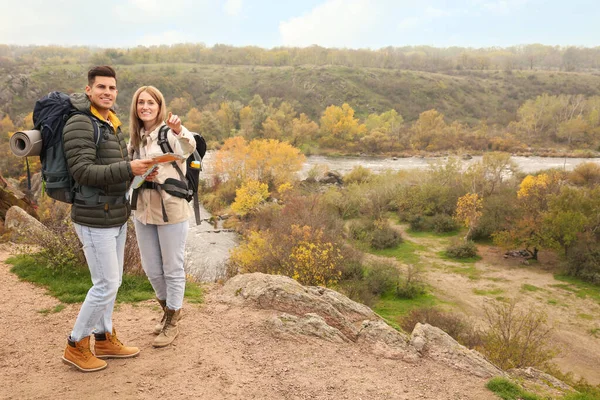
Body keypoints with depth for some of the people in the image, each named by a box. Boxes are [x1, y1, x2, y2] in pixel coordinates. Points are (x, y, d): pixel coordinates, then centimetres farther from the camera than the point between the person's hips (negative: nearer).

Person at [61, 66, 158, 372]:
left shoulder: (111, 124, 12)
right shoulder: (79, 124, -16)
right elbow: (83, 172, -23)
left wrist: (140, 172, -1)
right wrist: (128, 168, -26)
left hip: (116, 216, 9)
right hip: (95, 219, -9)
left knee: (111, 281, 16)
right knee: (106, 285, -3)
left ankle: (104, 339, 30)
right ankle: (76, 346, 16)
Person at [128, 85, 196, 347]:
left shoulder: (169, 133, -10)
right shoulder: (136, 139, 10)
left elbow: (188, 148, -34)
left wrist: (178, 130, -54)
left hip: (171, 211, -6)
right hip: (143, 211, 7)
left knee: (172, 269, 7)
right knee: (151, 269, 17)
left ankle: (172, 323, 26)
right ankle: (169, 310, 41)